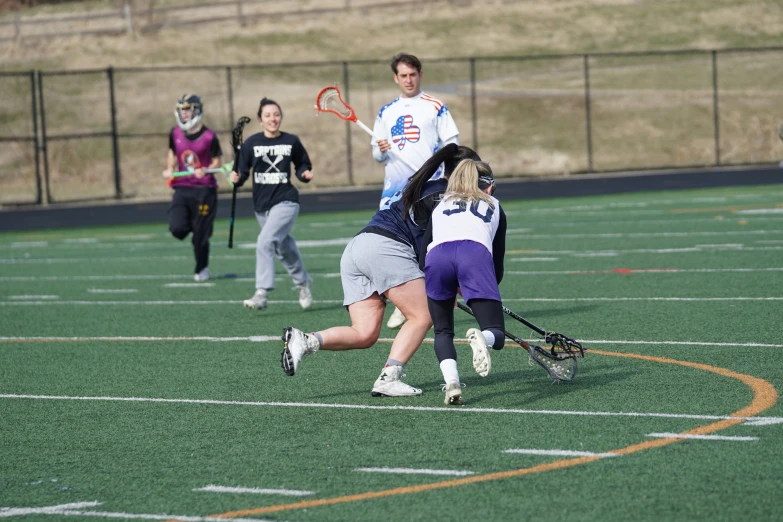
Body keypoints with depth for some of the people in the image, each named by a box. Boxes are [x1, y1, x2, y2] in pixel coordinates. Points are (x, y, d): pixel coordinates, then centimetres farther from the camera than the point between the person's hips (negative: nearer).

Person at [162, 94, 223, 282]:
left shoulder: (209, 136, -9)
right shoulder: (175, 134, 4)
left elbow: (217, 161, -1)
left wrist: (205, 170, -20)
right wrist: (170, 169, 3)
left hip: (204, 189, -4)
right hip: (182, 188, 4)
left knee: (200, 234, 0)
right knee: (177, 229, -14)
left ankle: (202, 269, 20)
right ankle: (193, 224, 23)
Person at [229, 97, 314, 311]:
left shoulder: (291, 142, -2)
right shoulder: (251, 143, -1)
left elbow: (301, 164, 12)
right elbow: (242, 171, 1)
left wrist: (305, 173, -9)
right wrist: (237, 178, -21)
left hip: (286, 201, -4)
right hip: (261, 205, 4)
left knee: (265, 242, -23)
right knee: (284, 248, 19)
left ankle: (262, 294, -23)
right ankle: (302, 282, 45)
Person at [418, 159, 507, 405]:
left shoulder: (441, 205, 36)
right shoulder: (493, 206, 34)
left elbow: (422, 259, 28)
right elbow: (498, 266, 32)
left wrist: (453, 286, 42)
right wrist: (486, 292, 50)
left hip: (437, 256, 2)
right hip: (476, 254, -1)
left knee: (443, 331, 20)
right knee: (496, 336, 3)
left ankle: (451, 382, -6)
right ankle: (480, 338, -33)